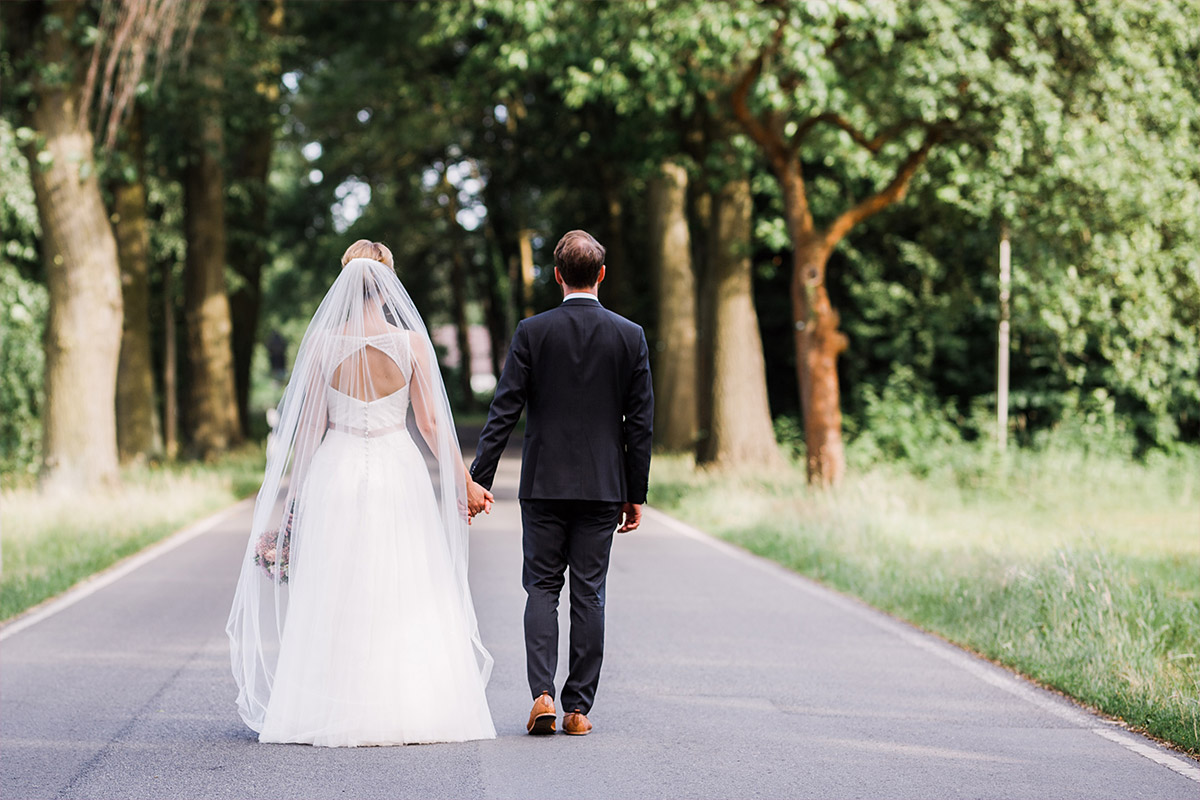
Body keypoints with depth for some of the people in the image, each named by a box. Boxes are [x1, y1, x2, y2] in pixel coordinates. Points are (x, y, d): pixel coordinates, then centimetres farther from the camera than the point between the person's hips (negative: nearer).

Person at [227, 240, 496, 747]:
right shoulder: (411, 343, -4)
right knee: (407, 603, 5)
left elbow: (309, 428, -1)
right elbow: (431, 425, -3)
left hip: (336, 476, 0)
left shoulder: (322, 343, -3)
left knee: (335, 605, 6)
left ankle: (336, 714, 5)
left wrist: (288, 496, 7)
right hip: (399, 477, 0)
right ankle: (407, 709, 3)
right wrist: (466, 484, 7)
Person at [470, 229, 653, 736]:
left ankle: (542, 693, -8)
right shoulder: (630, 337, -1)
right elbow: (640, 423, 1)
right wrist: (636, 494, 8)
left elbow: (504, 410, -7)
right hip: (604, 486, 1)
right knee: (589, 594, 6)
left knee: (541, 588, 7)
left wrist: (479, 479, -3)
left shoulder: (532, 332, -4)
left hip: (544, 484, -1)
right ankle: (578, 707, 7)